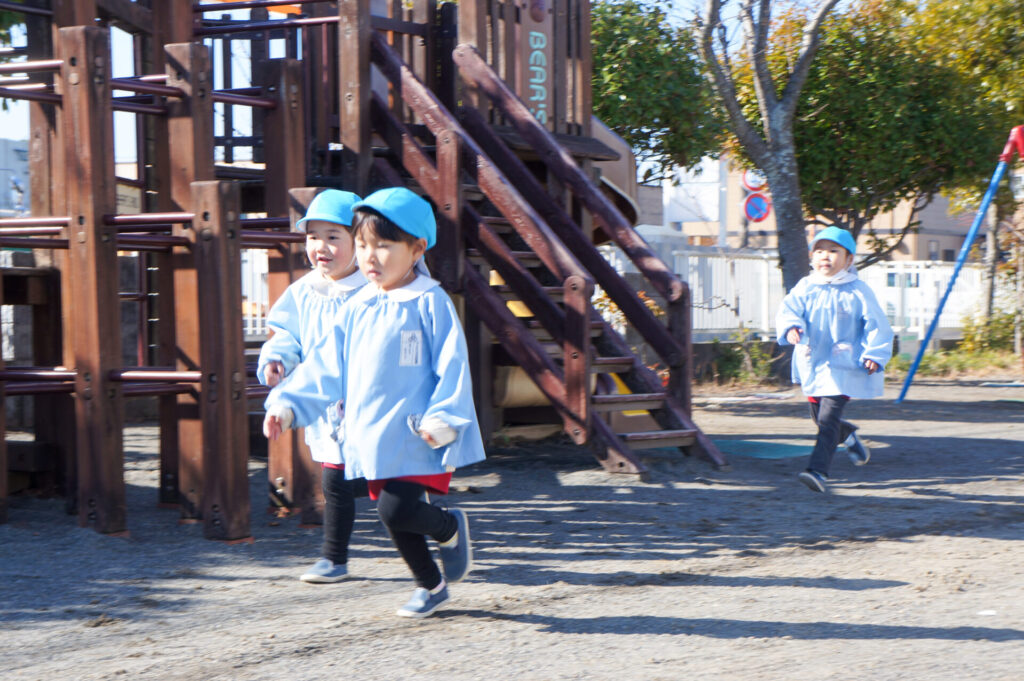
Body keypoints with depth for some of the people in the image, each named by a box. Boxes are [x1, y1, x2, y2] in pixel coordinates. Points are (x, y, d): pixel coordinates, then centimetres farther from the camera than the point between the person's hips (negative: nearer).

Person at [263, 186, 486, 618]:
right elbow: (324, 369, 13)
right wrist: (287, 404, 4)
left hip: (415, 436, -6)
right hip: (371, 437, 6)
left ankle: (452, 527, 14)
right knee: (393, 516, 11)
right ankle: (430, 586, 32)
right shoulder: (355, 311, 10)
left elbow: (452, 369, -9)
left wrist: (442, 420, -19)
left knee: (396, 511, -17)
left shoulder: (430, 305, -6)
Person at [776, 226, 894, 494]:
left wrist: (875, 355, -11)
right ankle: (849, 436, 50)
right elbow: (788, 309, -8)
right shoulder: (805, 288, 3)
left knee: (828, 417, -17)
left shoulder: (857, 291, -4)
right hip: (812, 365, 5)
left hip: (842, 368, -5)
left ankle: (818, 470, -19)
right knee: (819, 416, 19)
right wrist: (790, 327, -30)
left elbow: (878, 325, -1)